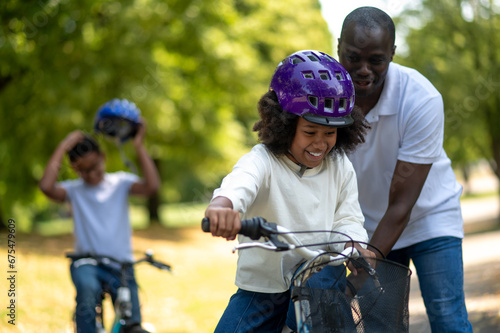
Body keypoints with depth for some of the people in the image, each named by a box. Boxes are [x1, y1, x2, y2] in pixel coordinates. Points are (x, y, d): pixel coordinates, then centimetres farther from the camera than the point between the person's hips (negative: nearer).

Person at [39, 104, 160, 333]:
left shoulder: (120, 183, 5)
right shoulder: (74, 190, 3)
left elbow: (152, 185, -14)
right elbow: (47, 186, -19)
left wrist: (139, 146, -14)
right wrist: (63, 147, -13)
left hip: (121, 265, 2)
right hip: (86, 262, -1)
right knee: (88, 288, -36)